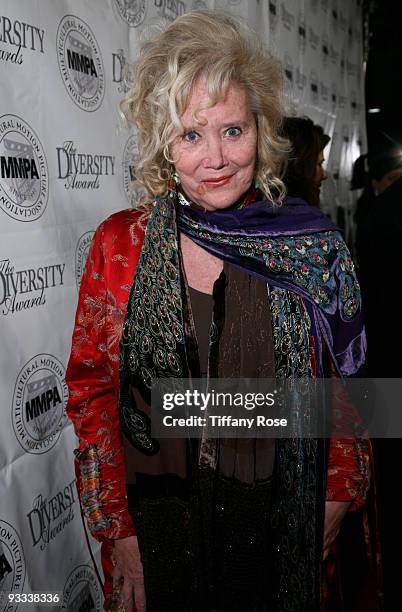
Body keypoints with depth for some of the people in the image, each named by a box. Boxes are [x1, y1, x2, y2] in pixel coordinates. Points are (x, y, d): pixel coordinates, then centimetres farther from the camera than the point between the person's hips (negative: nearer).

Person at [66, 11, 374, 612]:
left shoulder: (311, 246, -8)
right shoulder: (120, 244, -10)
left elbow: (337, 383, 2)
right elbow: (92, 393, -6)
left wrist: (339, 495, 2)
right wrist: (117, 533, -7)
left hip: (280, 521, 1)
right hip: (157, 525, 0)